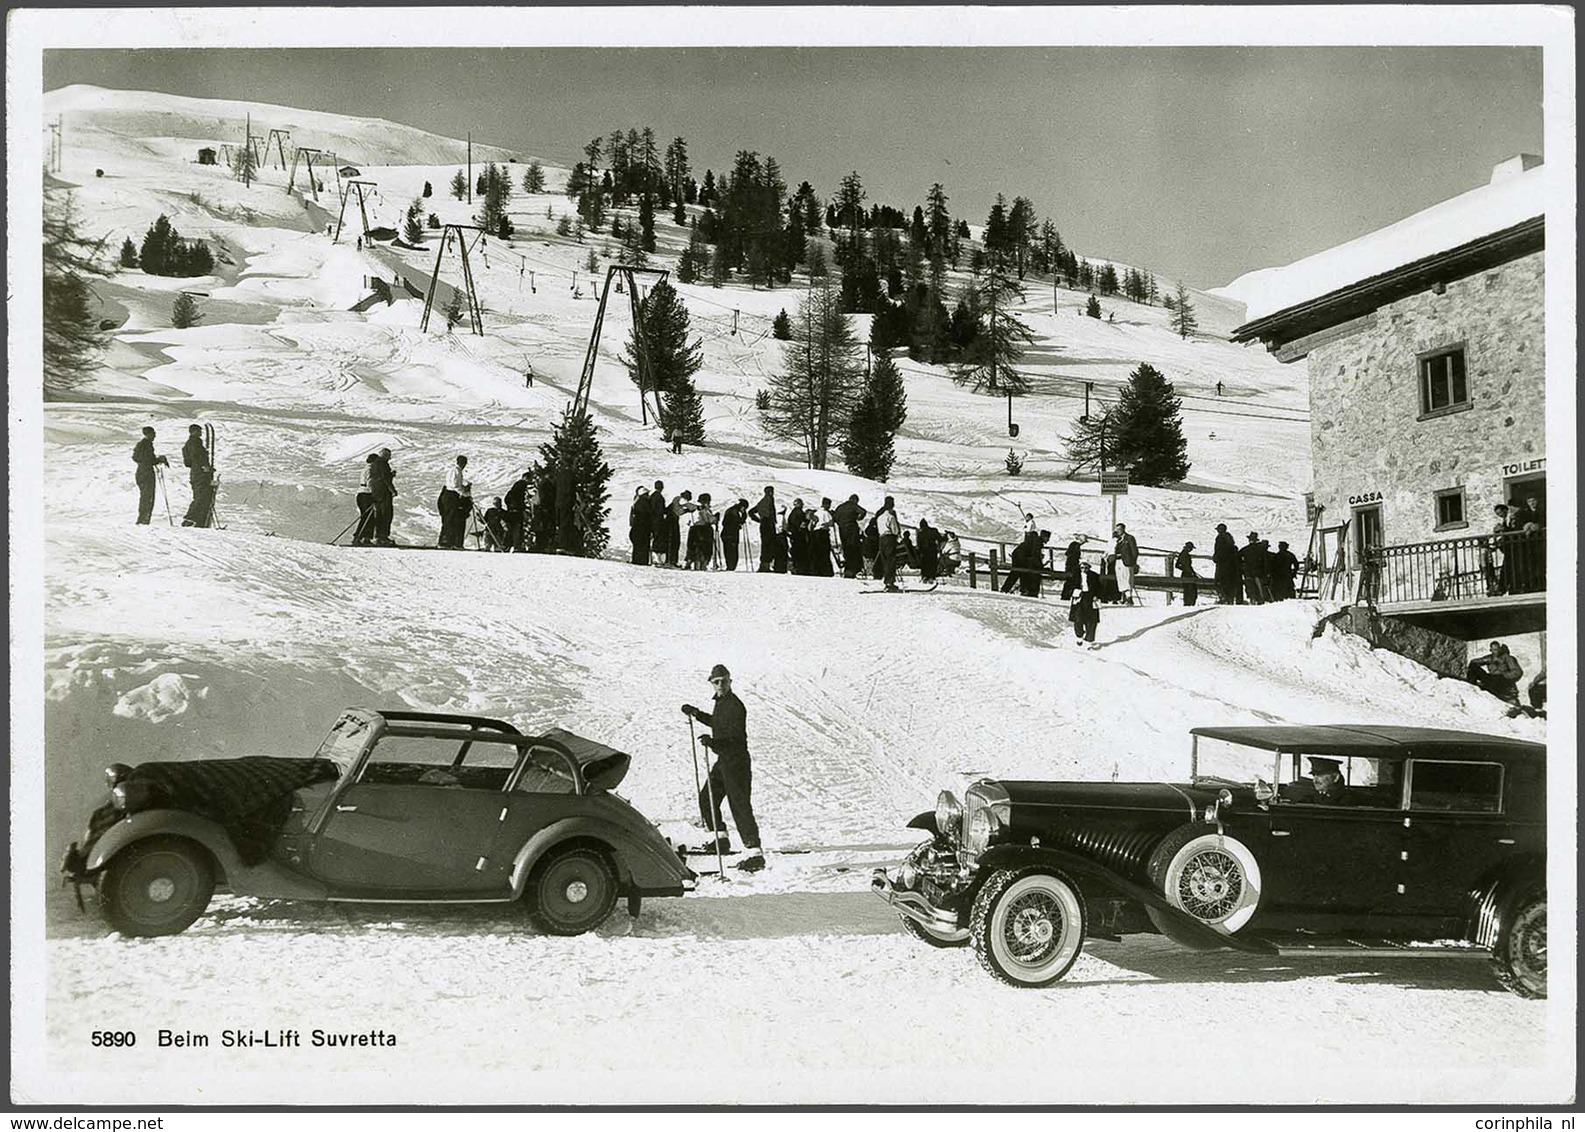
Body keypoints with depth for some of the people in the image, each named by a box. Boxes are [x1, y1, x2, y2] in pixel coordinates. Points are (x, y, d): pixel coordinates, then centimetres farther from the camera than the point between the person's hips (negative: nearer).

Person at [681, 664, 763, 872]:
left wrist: (714, 742, -40)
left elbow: (735, 738, -26)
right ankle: (720, 838, 34)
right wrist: (696, 714, 36)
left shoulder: (734, 706, -17)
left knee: (740, 805, -14)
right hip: (724, 760, 10)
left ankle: (754, 852, -15)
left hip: (736, 761, -10)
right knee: (707, 799, 18)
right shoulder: (721, 703, 13)